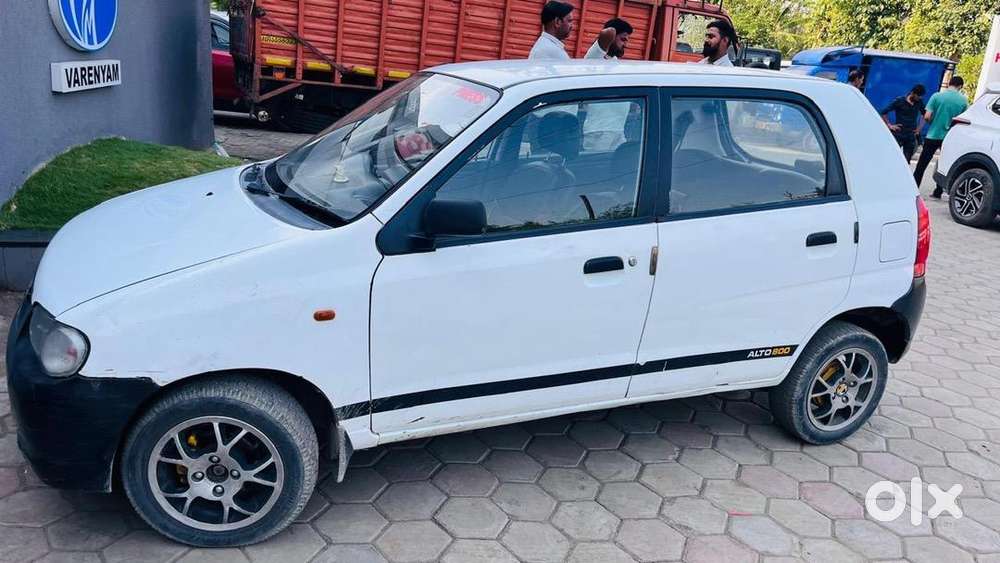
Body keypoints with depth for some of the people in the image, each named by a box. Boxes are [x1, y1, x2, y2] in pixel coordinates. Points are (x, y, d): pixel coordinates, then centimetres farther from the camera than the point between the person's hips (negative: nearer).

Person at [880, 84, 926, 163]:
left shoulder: (919, 102, 5)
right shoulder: (899, 101, -6)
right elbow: (884, 112, -4)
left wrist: (919, 127, 11)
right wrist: (889, 125, -7)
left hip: (911, 136, 4)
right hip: (898, 135, -4)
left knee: (906, 161, 4)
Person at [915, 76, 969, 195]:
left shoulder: (937, 96, -7)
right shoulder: (963, 100, -2)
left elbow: (927, 116, -11)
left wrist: (933, 123, 9)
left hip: (933, 135, -2)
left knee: (921, 165, 5)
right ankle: (938, 193, 15)